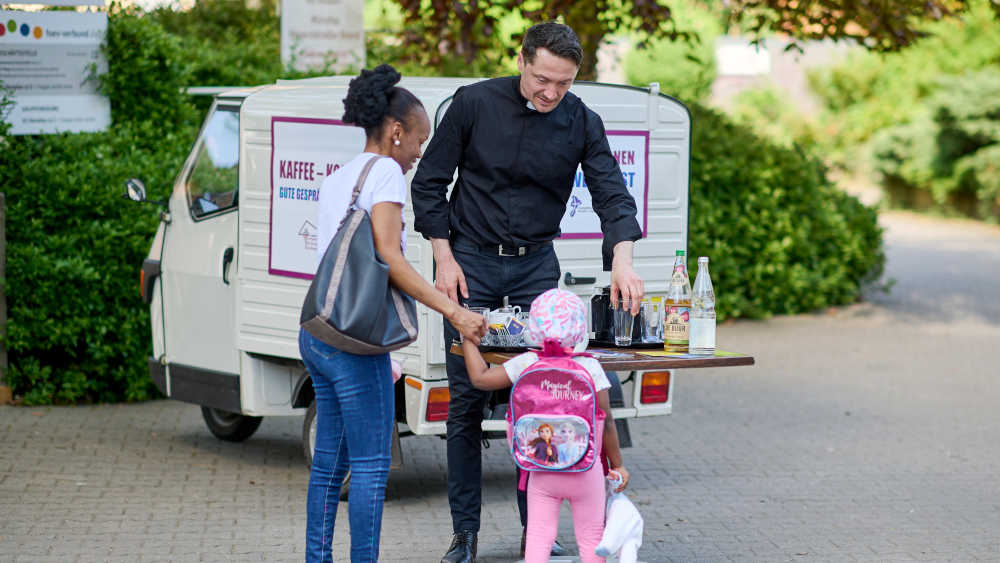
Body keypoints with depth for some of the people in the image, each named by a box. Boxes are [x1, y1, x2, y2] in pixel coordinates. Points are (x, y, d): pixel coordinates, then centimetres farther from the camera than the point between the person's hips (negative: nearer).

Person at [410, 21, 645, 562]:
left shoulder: (581, 122, -5)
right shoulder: (474, 103, -10)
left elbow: (612, 194, -11)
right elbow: (429, 183, -2)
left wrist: (622, 260, -29)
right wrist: (444, 258, -7)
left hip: (535, 265, 2)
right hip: (470, 259, -1)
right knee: (466, 398, 0)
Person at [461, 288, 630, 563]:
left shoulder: (526, 364, -7)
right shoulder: (590, 367, -10)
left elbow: (480, 378, -1)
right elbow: (606, 423, -7)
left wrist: (468, 338, 12)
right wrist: (617, 465, 5)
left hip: (542, 471, 1)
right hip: (585, 469, -1)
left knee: (538, 537, 7)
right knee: (591, 537, 11)